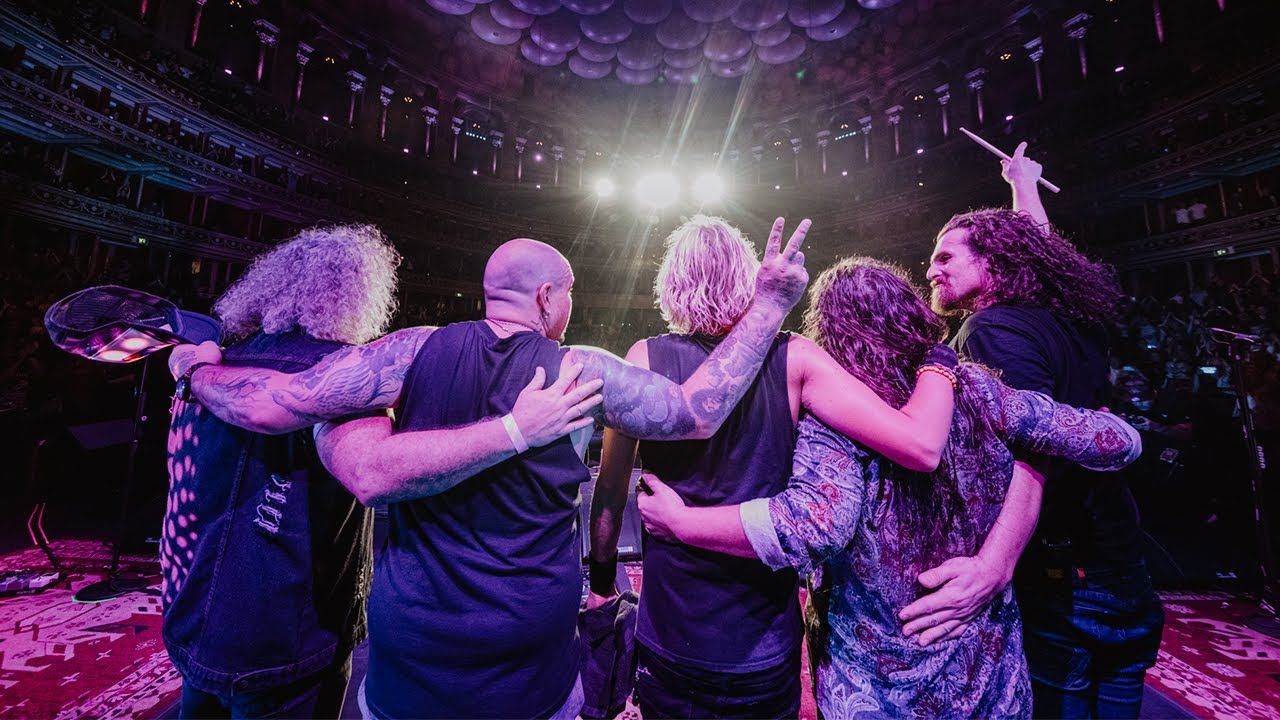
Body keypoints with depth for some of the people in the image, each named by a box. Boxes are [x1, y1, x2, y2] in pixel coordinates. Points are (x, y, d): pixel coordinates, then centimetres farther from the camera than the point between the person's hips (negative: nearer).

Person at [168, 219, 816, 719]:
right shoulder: (582, 371, -14)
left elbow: (273, 404, -11)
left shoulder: (419, 350, -11)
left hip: (410, 649, 2)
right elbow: (696, 413, -11)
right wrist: (768, 306, -5)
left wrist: (197, 369, 11)